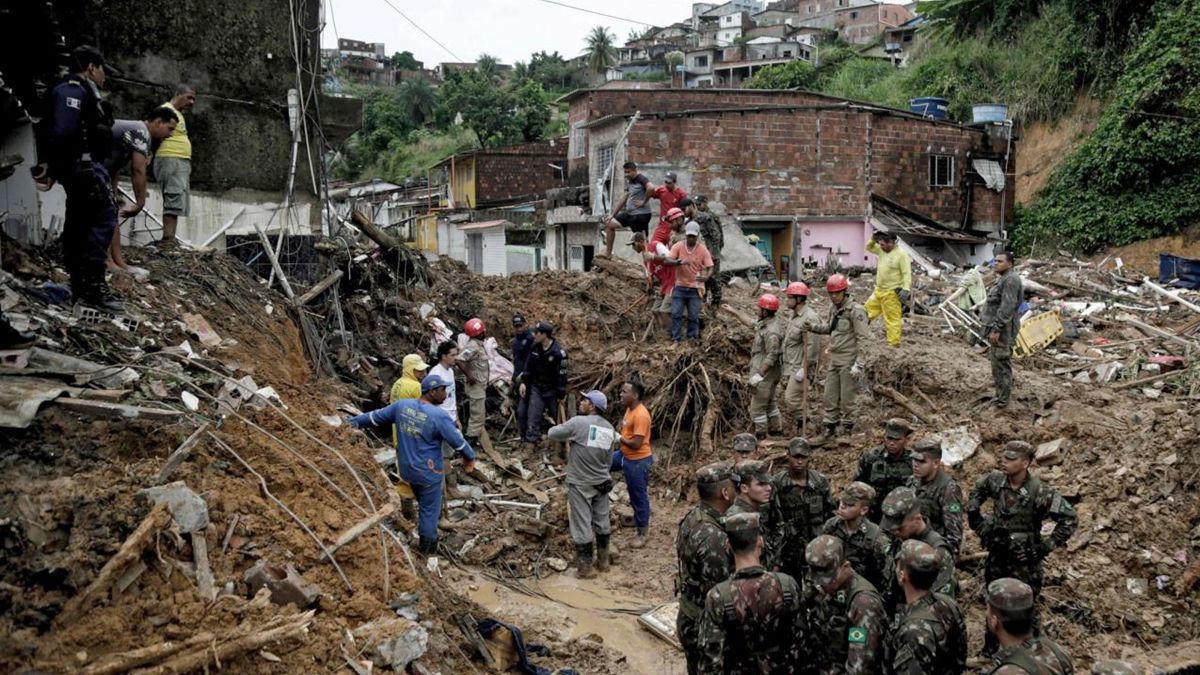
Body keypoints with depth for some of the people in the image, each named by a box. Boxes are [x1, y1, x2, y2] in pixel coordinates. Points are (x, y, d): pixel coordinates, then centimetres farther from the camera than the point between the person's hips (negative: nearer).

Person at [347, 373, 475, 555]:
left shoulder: (402, 405, -6)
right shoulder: (439, 416, -23)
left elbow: (376, 416, 5)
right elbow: (458, 441, -14)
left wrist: (353, 422, 19)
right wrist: (470, 457, 4)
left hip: (407, 469, 6)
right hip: (428, 472, -6)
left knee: (424, 505, 27)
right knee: (430, 509, 11)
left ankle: (424, 536, 41)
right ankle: (428, 547, 23)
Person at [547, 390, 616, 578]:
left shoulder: (579, 422, -16)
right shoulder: (609, 428, 3)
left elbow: (552, 434, -7)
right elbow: (609, 459, 9)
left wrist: (568, 433, 11)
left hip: (580, 484, -6)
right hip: (602, 482, 6)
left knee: (582, 525, 4)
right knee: (601, 522, 17)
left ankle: (585, 567, 11)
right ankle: (603, 560, 30)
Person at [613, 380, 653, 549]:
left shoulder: (640, 415, -26)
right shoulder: (629, 409, 4)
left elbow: (636, 444, -27)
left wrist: (617, 437, -15)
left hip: (638, 461, -10)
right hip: (625, 455, 10)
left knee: (639, 497, 4)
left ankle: (642, 534, 20)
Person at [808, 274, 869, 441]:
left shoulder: (855, 310, -14)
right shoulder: (834, 309, 9)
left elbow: (862, 338, -16)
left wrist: (858, 363, -20)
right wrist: (813, 327, 8)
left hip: (848, 359, -8)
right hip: (834, 358, 8)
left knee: (846, 396, 1)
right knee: (830, 395, 11)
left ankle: (848, 429, 13)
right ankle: (830, 428, 21)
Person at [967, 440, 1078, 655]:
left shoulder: (1039, 492, -24)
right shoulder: (995, 480, -8)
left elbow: (1070, 519, -19)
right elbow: (976, 492, 14)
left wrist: (1045, 546, -17)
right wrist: (976, 520, 7)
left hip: (1024, 560, -5)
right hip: (997, 555, 5)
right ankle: (989, 651, 39)